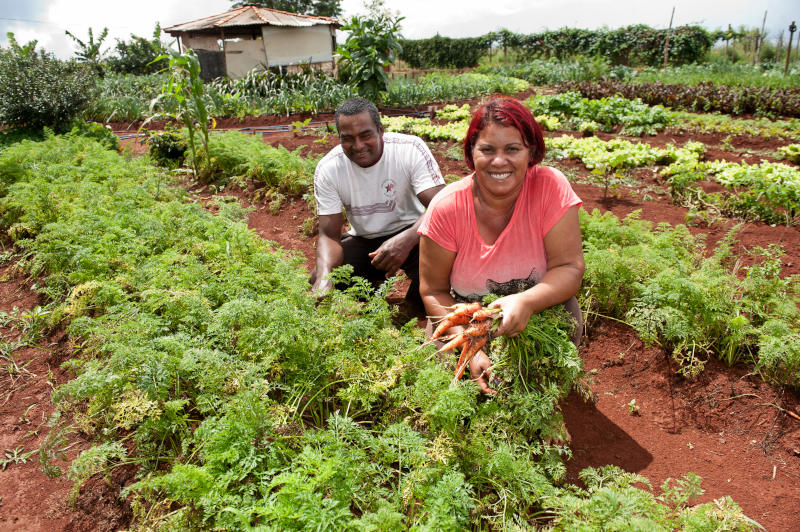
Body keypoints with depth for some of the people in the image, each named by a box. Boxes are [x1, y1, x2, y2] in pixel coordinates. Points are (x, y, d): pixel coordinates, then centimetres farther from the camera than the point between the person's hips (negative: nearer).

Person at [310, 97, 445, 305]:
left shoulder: (411, 149, -19)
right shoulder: (327, 169, -12)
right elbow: (329, 234, -12)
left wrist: (406, 240, -47)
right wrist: (324, 276, -34)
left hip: (410, 232, -2)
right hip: (362, 240, 2)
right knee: (318, 281, -21)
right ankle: (372, 288, 12)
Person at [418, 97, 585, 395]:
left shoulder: (550, 187, -20)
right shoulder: (447, 208, -20)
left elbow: (570, 268, -21)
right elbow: (434, 291, -14)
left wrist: (527, 302, -42)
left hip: (538, 308, 0)